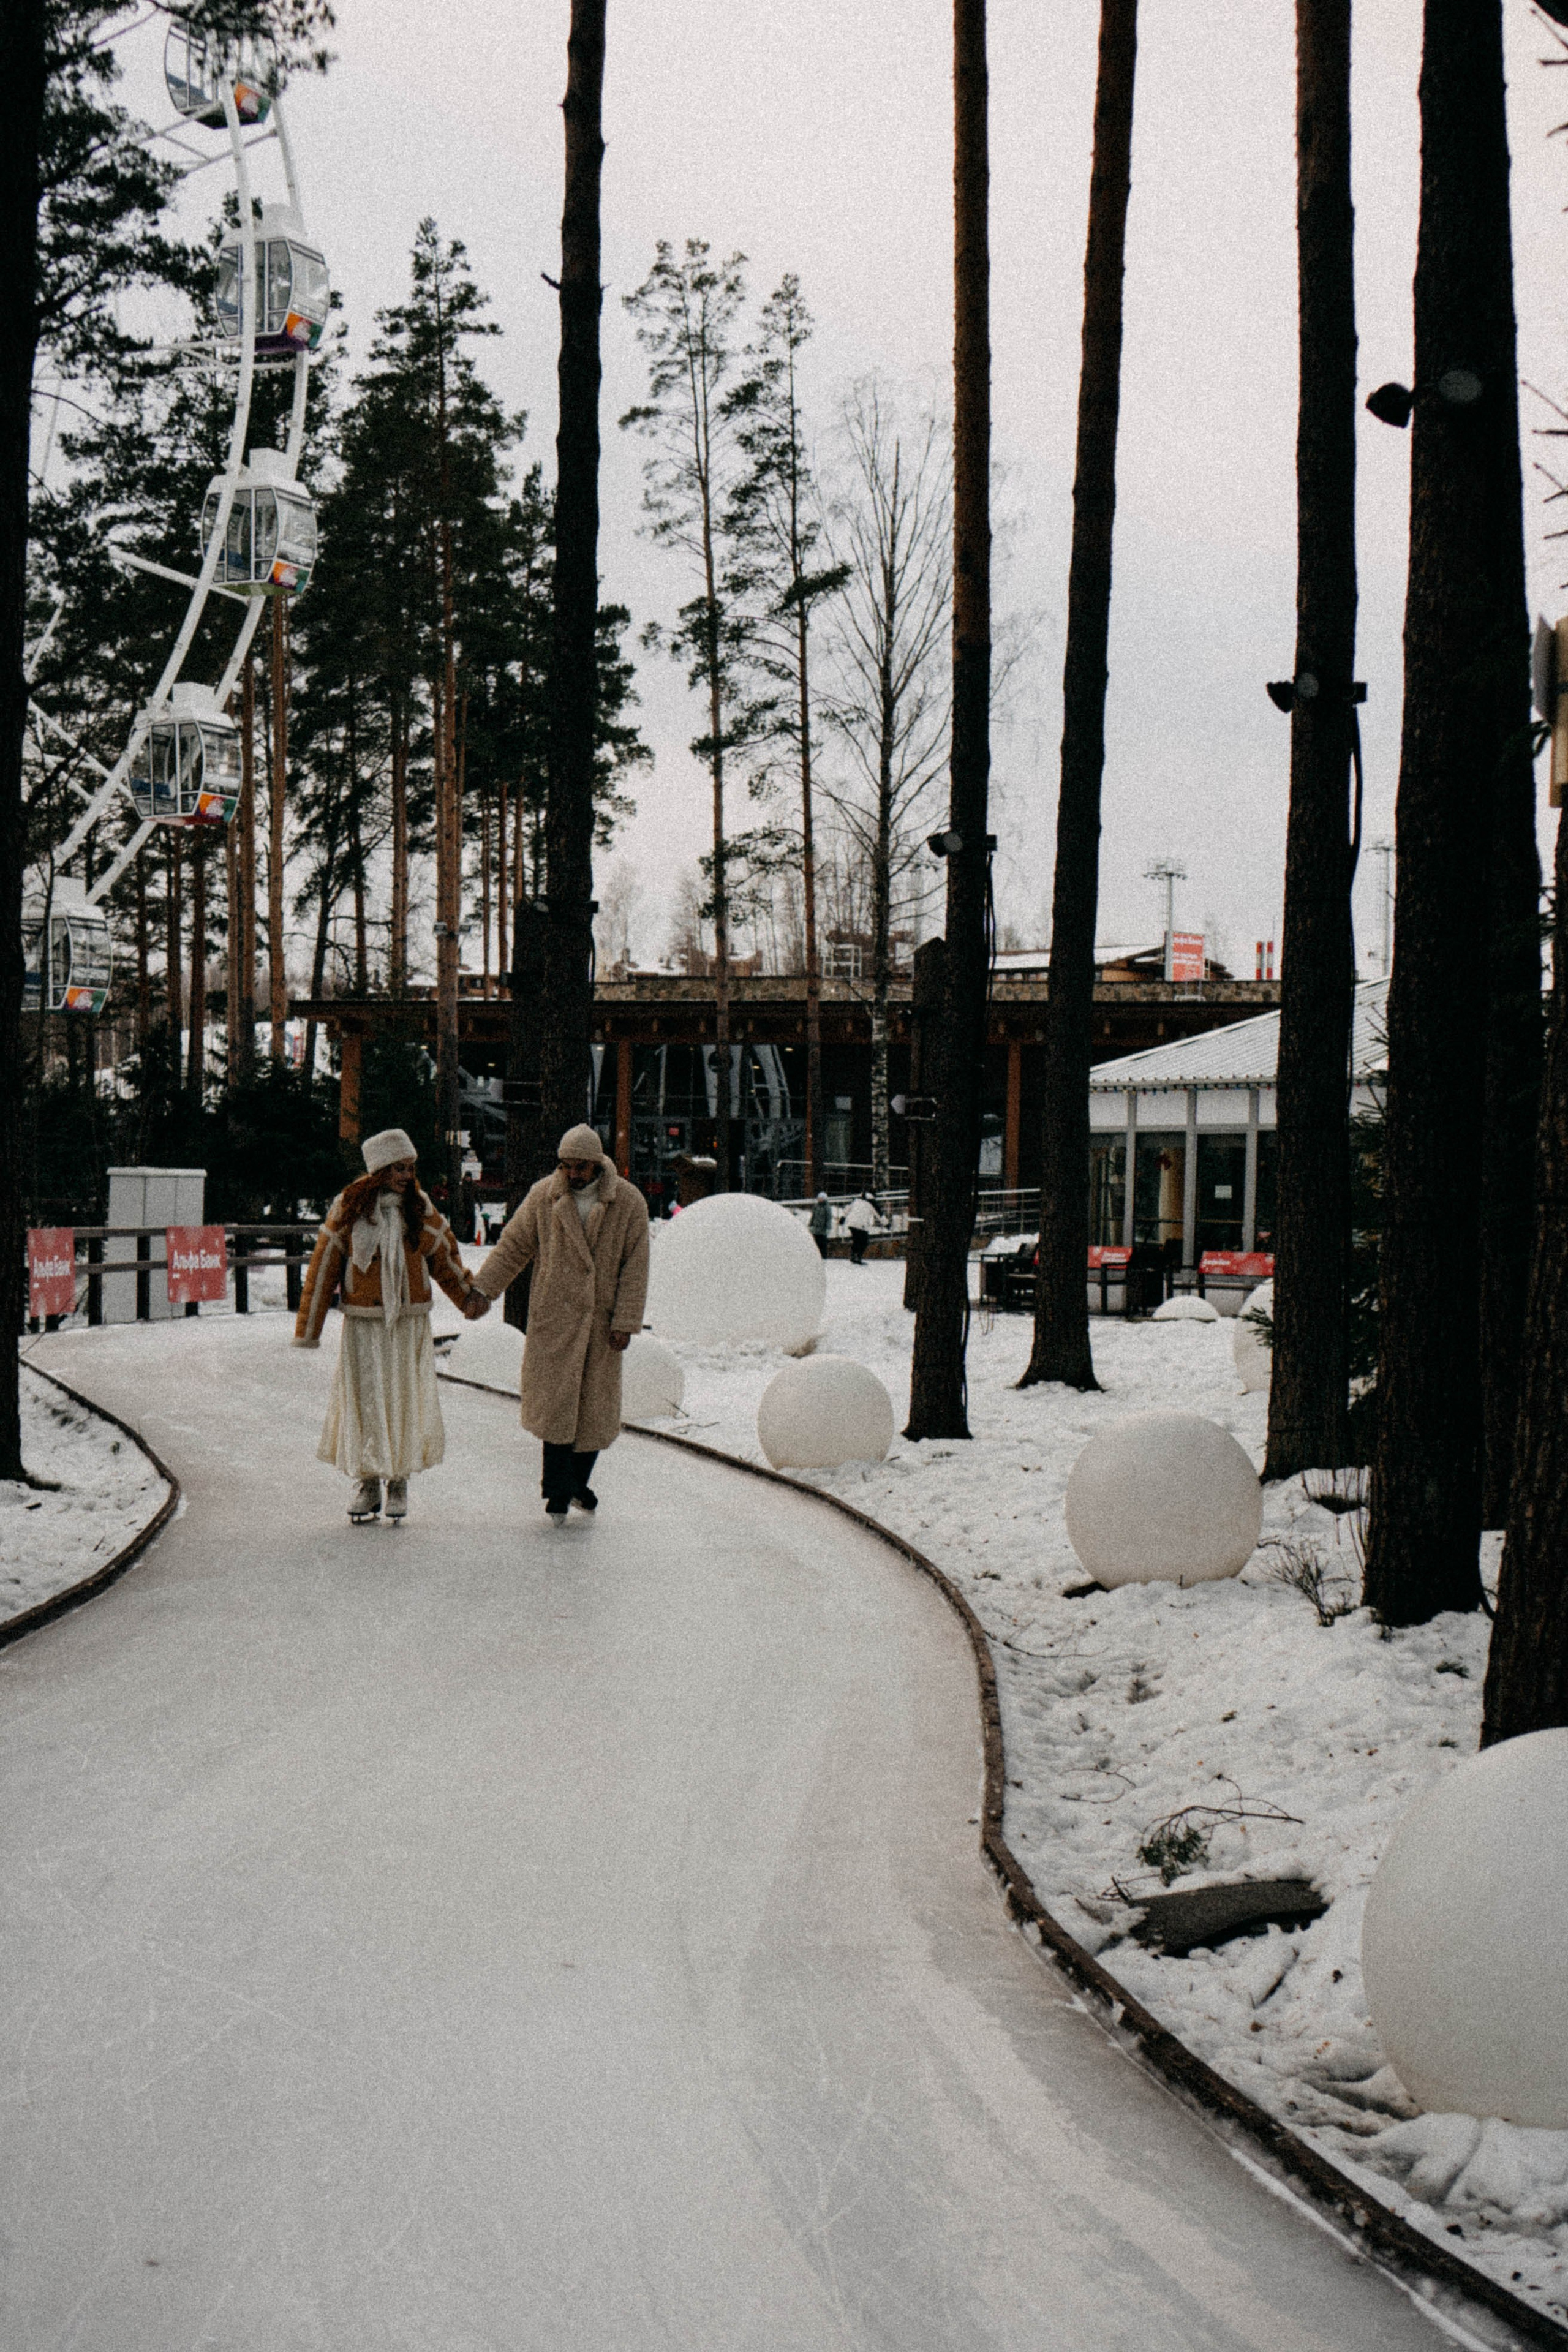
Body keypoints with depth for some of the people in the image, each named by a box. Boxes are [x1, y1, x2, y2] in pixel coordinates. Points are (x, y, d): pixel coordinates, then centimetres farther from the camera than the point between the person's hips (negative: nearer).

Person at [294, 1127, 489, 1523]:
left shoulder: (421, 1208, 3)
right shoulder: (348, 1208, -3)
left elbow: (444, 1256, 16)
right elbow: (324, 1265, 1)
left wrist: (469, 1296, 10)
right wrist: (308, 1328, 1)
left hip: (410, 1321, 1)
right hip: (363, 1323, -1)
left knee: (406, 1399, 1)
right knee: (365, 1399, 1)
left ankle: (399, 1484, 14)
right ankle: (368, 1483, 13)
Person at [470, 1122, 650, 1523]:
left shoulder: (629, 1203, -2)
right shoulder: (544, 1196, 0)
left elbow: (635, 1266, -2)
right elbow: (514, 1245, 6)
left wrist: (625, 1321, -7)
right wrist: (482, 1288, -3)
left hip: (601, 1321, 0)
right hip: (554, 1315, 0)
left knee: (596, 1403, 4)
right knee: (555, 1399, -7)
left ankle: (577, 1481, 23)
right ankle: (558, 1490, -1)